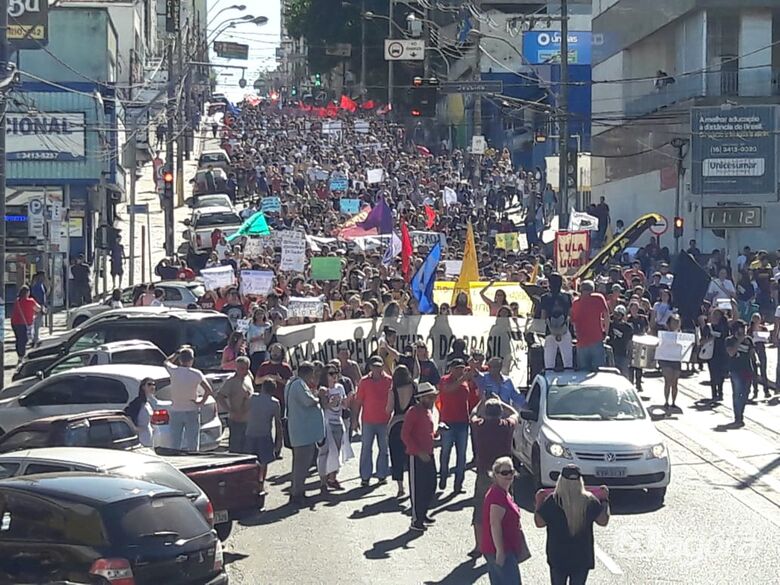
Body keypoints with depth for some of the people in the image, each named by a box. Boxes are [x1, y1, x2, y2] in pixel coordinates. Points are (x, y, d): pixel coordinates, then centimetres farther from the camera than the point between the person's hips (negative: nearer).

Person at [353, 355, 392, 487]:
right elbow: (358, 402, 3)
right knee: (366, 449, 2)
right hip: (368, 421, -1)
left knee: (384, 449, 8)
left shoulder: (389, 381, 0)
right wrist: (355, 419, 1)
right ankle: (365, 477, 7)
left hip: (384, 421, 1)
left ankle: (382, 475, 17)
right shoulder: (364, 381, 0)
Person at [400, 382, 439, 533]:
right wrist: (419, 452, -22)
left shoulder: (429, 411, 12)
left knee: (431, 486, 13)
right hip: (416, 456, -9)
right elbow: (405, 435, -18)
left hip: (428, 454, 9)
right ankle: (416, 521, 2)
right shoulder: (413, 412, -14)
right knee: (417, 488, -3)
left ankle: (423, 514, 28)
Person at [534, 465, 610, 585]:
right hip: (582, 557, 1)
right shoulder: (589, 501, -10)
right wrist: (605, 500, 11)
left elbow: (539, 522, -7)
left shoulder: (552, 501, -14)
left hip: (558, 557, -1)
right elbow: (603, 520, -1)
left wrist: (539, 502, 5)